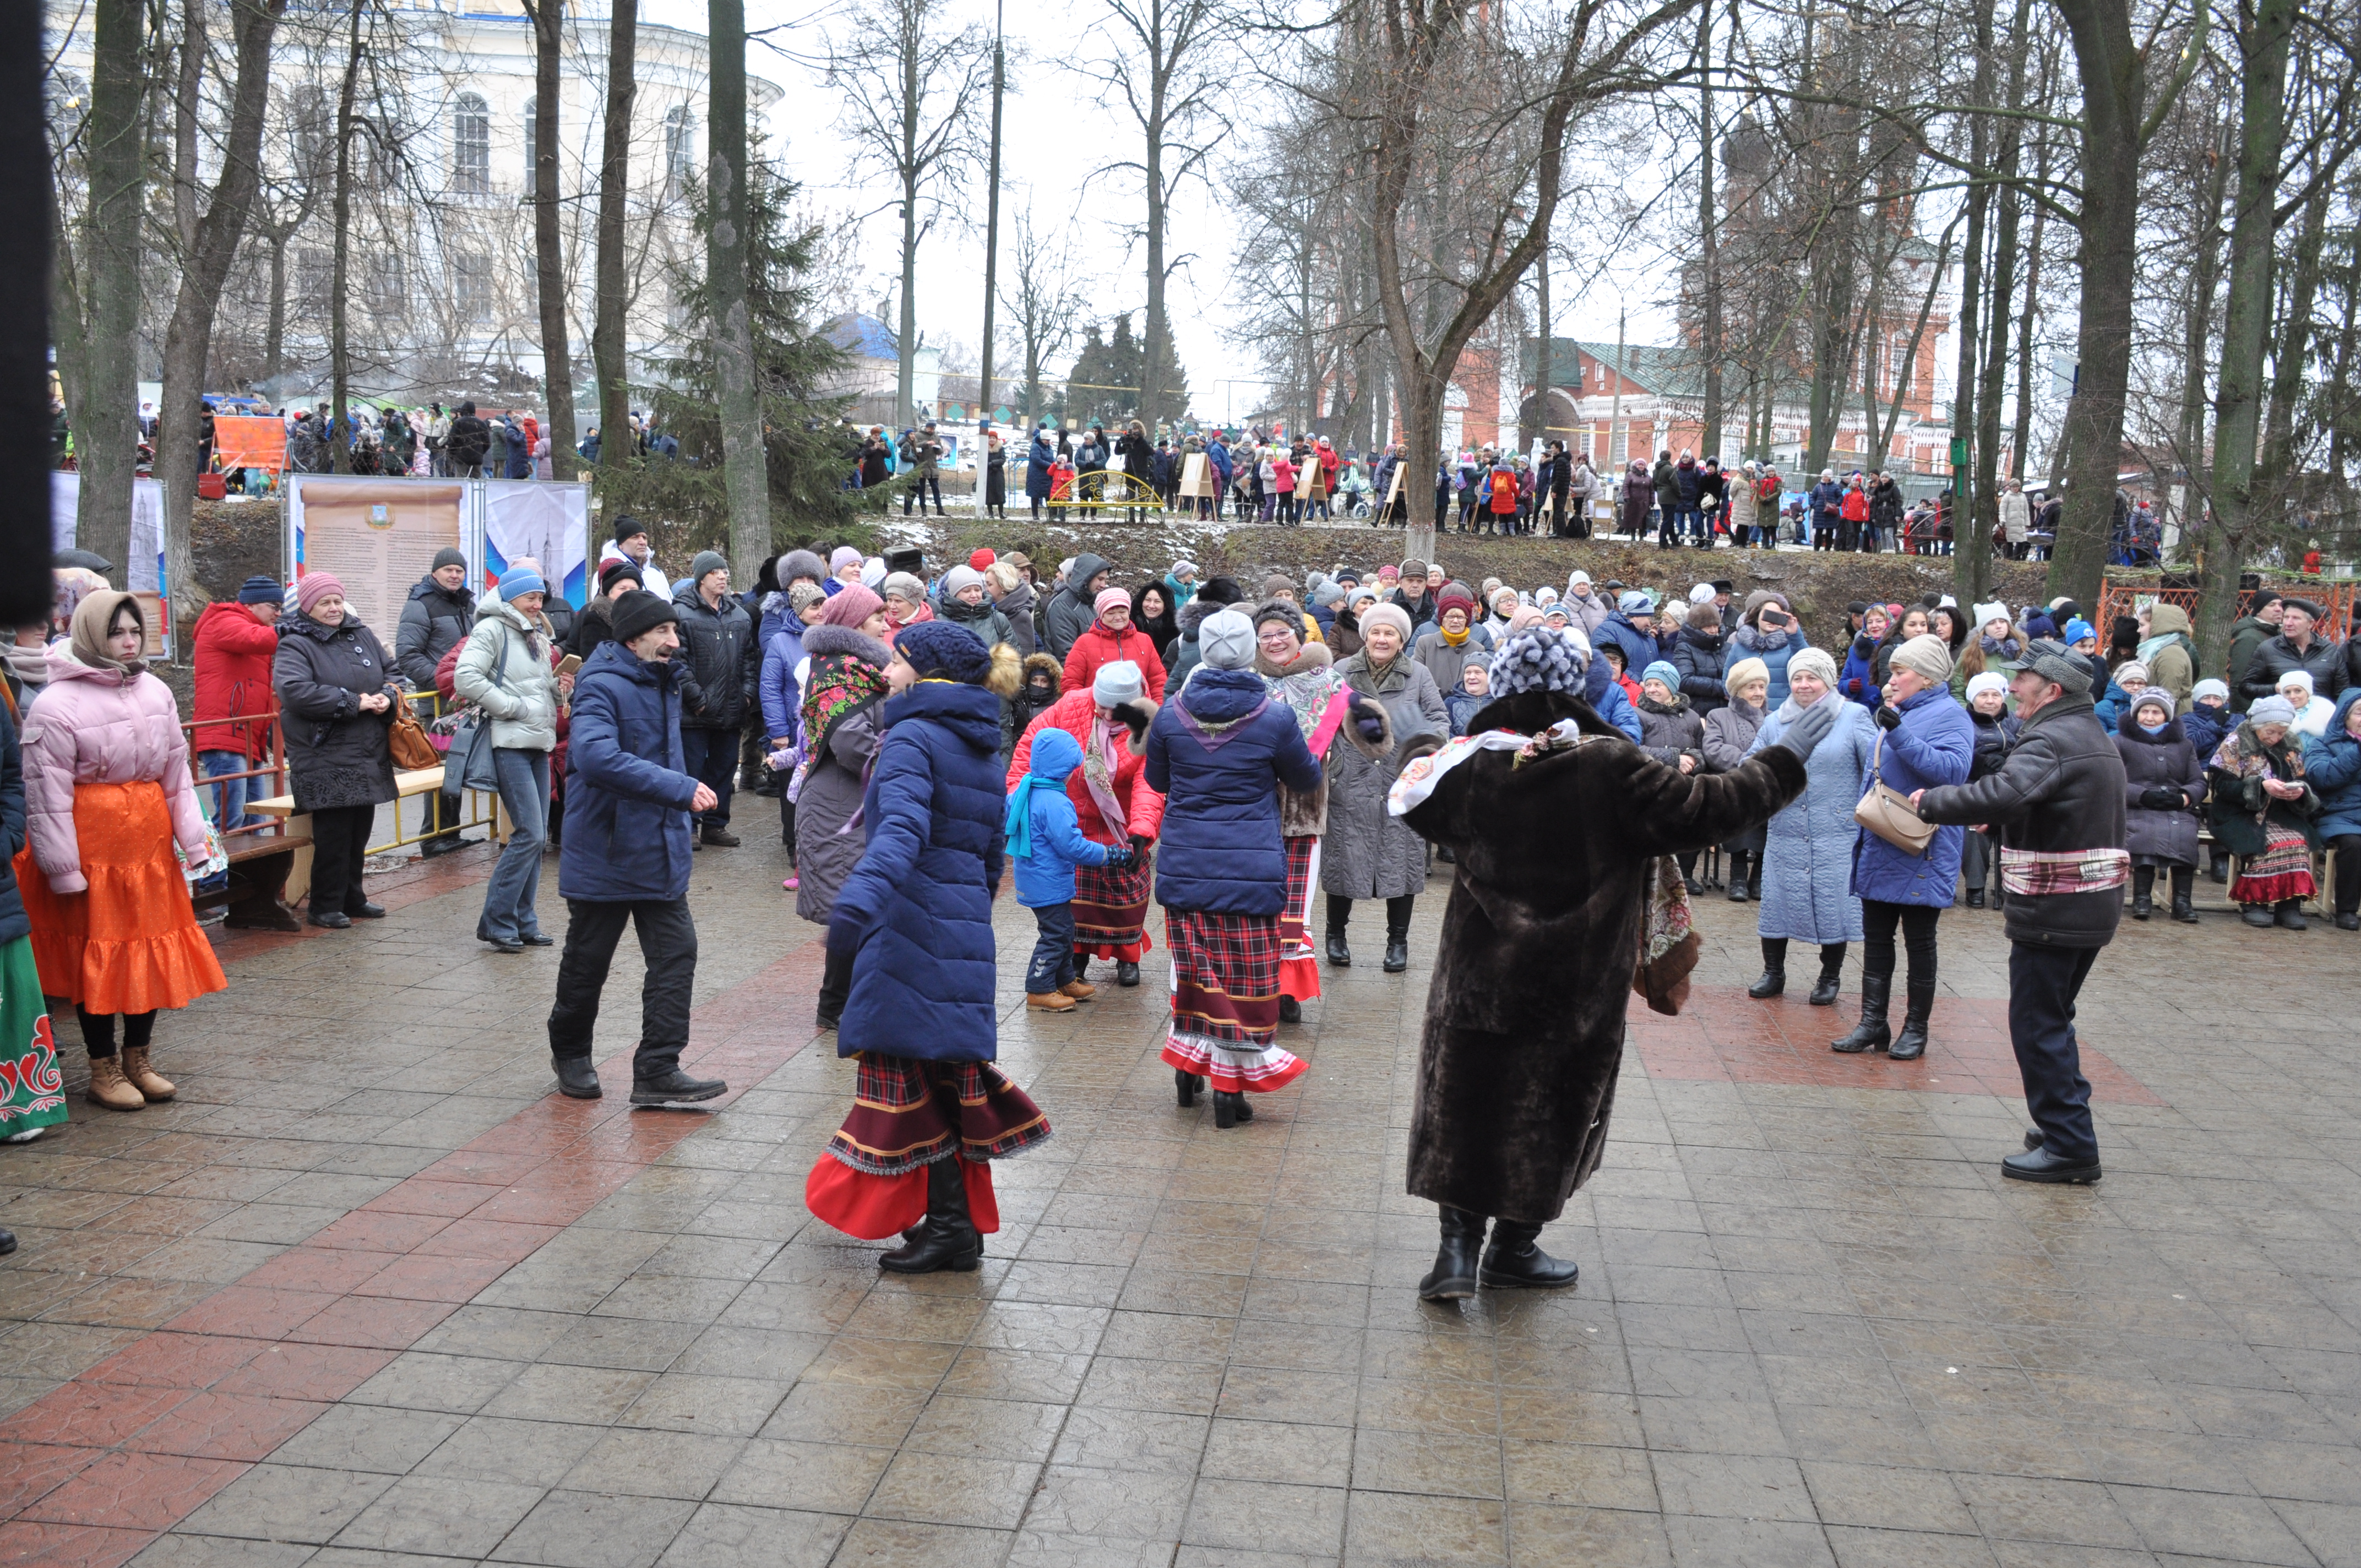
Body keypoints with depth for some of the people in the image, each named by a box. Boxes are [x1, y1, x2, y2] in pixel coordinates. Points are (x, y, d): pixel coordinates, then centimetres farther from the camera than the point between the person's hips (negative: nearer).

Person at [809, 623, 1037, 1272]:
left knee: (908, 1069, -1)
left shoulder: (913, 737, -9)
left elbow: (903, 826, -28)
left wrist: (861, 895, -42)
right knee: (949, 1075, 15)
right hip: (966, 931, 9)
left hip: (912, 927, -8)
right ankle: (960, 1224, 21)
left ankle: (947, 1225, 1)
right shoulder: (985, 752, 17)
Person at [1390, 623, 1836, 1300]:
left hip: (1479, 980, 2)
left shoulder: (1472, 766, -5)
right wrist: (1784, 762, -2)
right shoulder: (1611, 768, -15)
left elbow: (1418, 811, 13)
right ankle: (1514, 1248, 25)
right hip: (1575, 989, -2)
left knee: (1464, 1105, 12)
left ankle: (1459, 1244, 4)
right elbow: (1705, 808, -12)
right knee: (1551, 1114, 14)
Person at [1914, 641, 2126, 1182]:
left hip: (2053, 909, -10)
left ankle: (2069, 1147, -1)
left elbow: (2004, 794, -35)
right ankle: (2068, 1124, 27)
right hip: (2095, 903, 10)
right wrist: (1995, 820, 13)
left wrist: (1932, 801, -23)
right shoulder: (2095, 737, 16)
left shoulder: (2050, 740, -17)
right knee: (2052, 1019, 20)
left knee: (2037, 1025, -3)